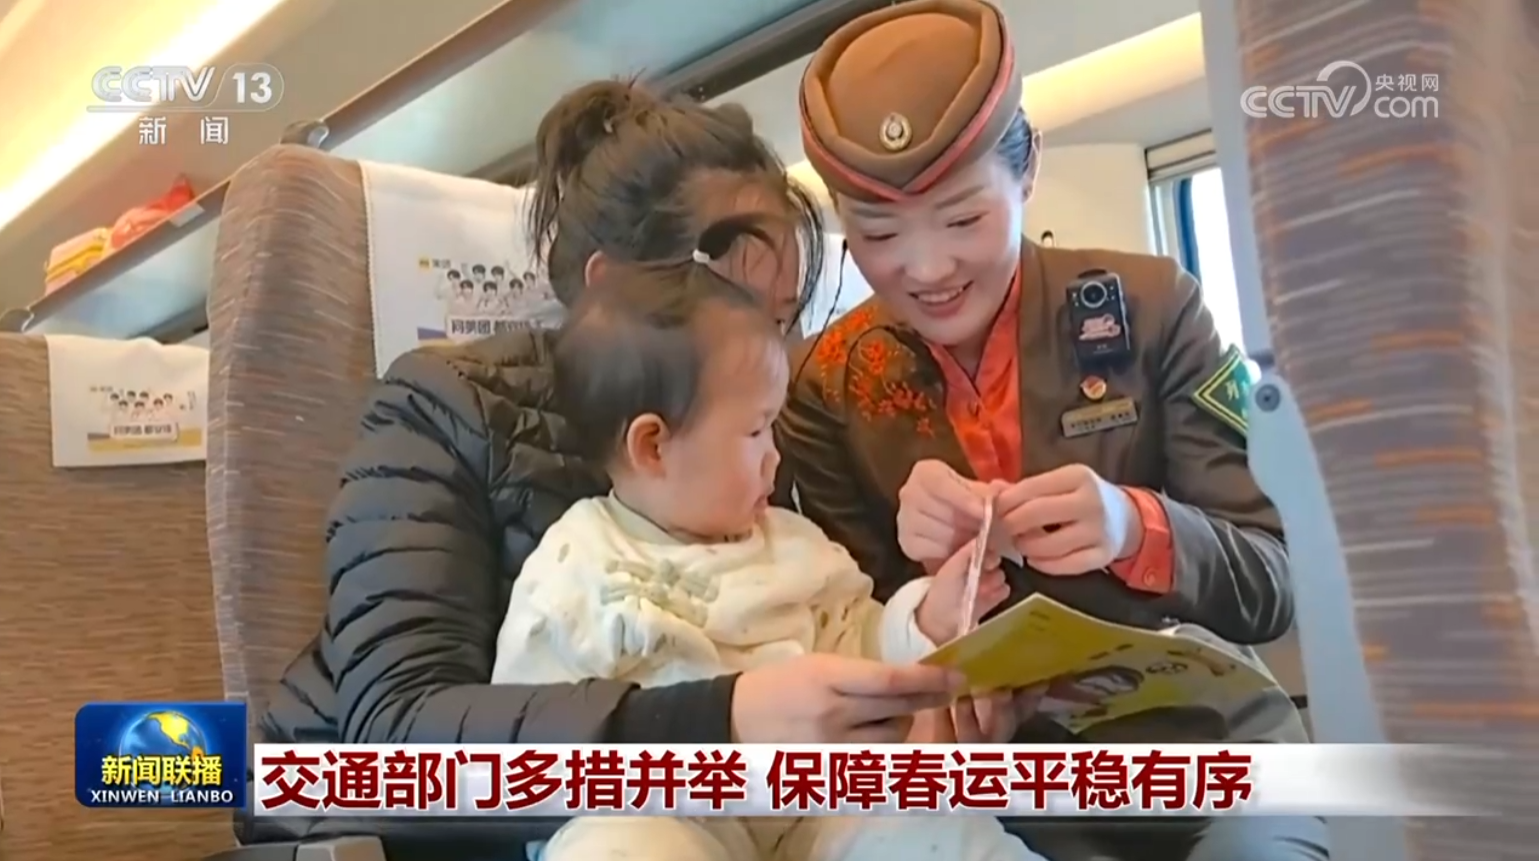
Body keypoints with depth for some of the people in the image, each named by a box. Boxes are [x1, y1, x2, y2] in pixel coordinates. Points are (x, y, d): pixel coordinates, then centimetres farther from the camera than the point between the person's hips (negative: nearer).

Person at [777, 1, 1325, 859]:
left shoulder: (1150, 305, -5)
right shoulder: (826, 387, -2)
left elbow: (1272, 588, -4)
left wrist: (1135, 529, -24)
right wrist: (920, 576, -21)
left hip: (1196, 726, 0)